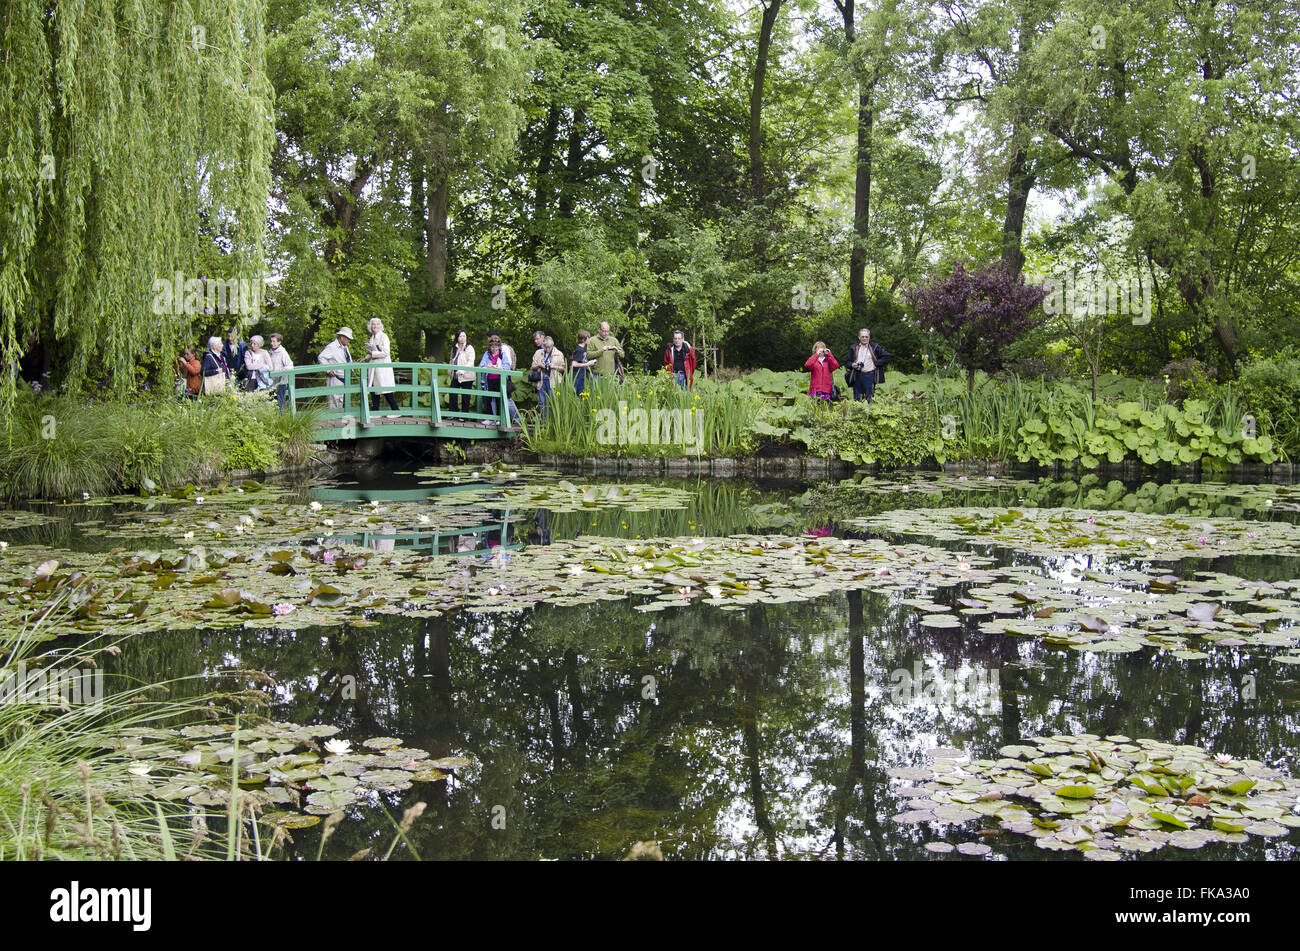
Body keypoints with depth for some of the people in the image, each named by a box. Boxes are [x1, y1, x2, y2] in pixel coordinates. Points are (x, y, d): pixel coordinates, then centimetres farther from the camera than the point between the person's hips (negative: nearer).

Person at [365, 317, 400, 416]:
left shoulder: (383, 336, -7)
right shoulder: (372, 338, 16)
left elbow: (386, 352, -16)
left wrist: (372, 353, -12)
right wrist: (366, 358, 11)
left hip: (383, 366, -8)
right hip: (374, 366, 8)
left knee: (386, 390, -8)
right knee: (373, 389, 4)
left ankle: (396, 411, -2)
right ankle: (375, 411, 9)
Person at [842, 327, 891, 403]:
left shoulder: (875, 347, 6)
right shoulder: (854, 348, 13)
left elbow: (886, 356, 6)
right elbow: (847, 361, 14)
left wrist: (876, 364, -3)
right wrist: (852, 365, -8)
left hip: (869, 376, -2)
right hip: (857, 376, 2)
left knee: (869, 399, -4)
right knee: (857, 399, 3)